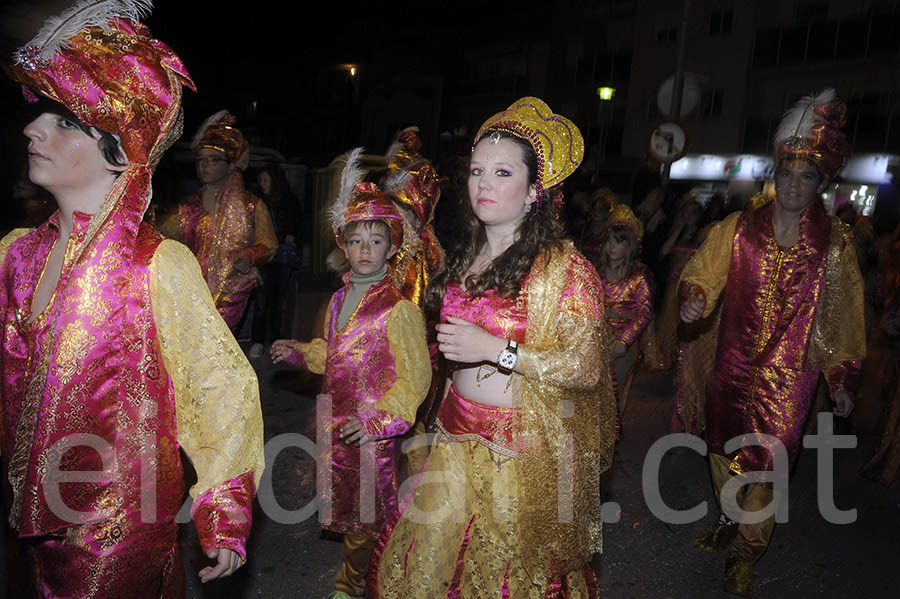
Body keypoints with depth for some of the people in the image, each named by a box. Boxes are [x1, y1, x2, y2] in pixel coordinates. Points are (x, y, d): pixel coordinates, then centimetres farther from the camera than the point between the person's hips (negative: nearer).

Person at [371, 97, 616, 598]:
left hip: (524, 451, -6)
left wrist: (496, 349, -24)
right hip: (458, 437, 6)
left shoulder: (564, 267, -15)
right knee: (425, 559, 14)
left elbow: (587, 369, -19)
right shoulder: (467, 256, 7)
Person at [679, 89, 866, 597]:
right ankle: (730, 521, 42)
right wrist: (694, 297, -22)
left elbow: (845, 320, 4)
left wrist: (843, 380, 5)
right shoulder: (738, 229, 0)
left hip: (789, 376, -2)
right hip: (733, 365, 2)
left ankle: (747, 552, 24)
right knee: (724, 450, 16)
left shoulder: (836, 244, -1)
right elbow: (703, 274, 1)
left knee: (766, 464, 2)